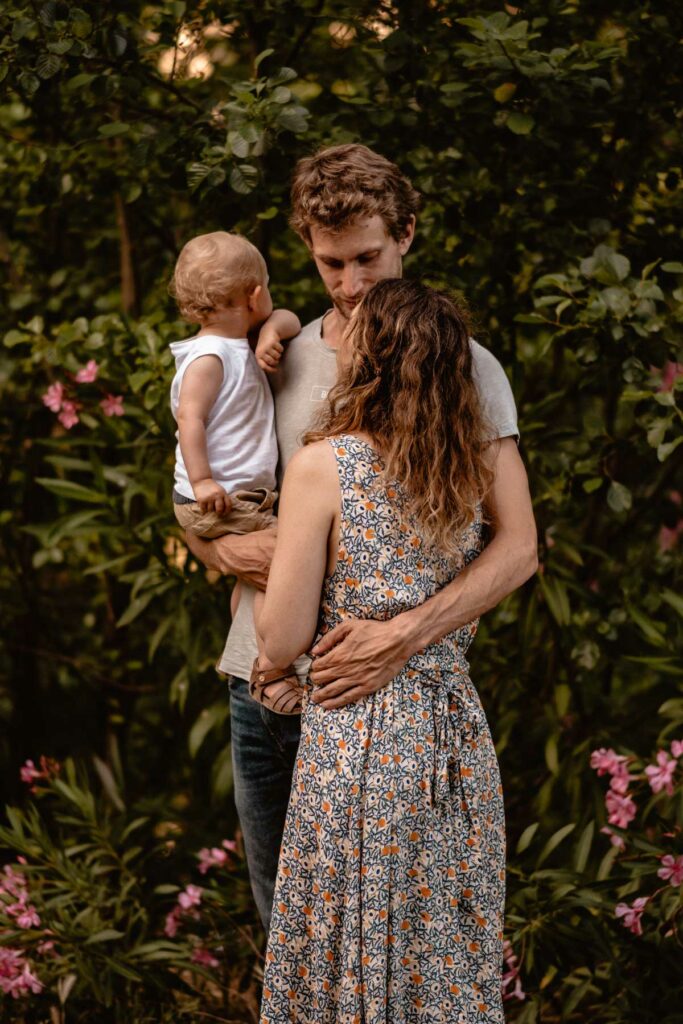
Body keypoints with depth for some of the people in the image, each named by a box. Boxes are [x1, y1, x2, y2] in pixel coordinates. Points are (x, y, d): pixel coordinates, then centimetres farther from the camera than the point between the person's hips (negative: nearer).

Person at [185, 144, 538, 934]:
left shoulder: (462, 367, -4)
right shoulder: (278, 361, 9)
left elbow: (517, 547, -12)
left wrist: (403, 636, -27)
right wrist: (227, 549, -9)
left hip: (373, 692, -4)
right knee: (279, 912, 16)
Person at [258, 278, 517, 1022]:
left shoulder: (323, 465, -14)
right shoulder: (472, 467, -1)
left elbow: (282, 642, -11)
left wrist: (251, 552, 5)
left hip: (357, 739, -5)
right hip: (457, 736, 5)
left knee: (356, 963, 10)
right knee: (451, 957, 17)